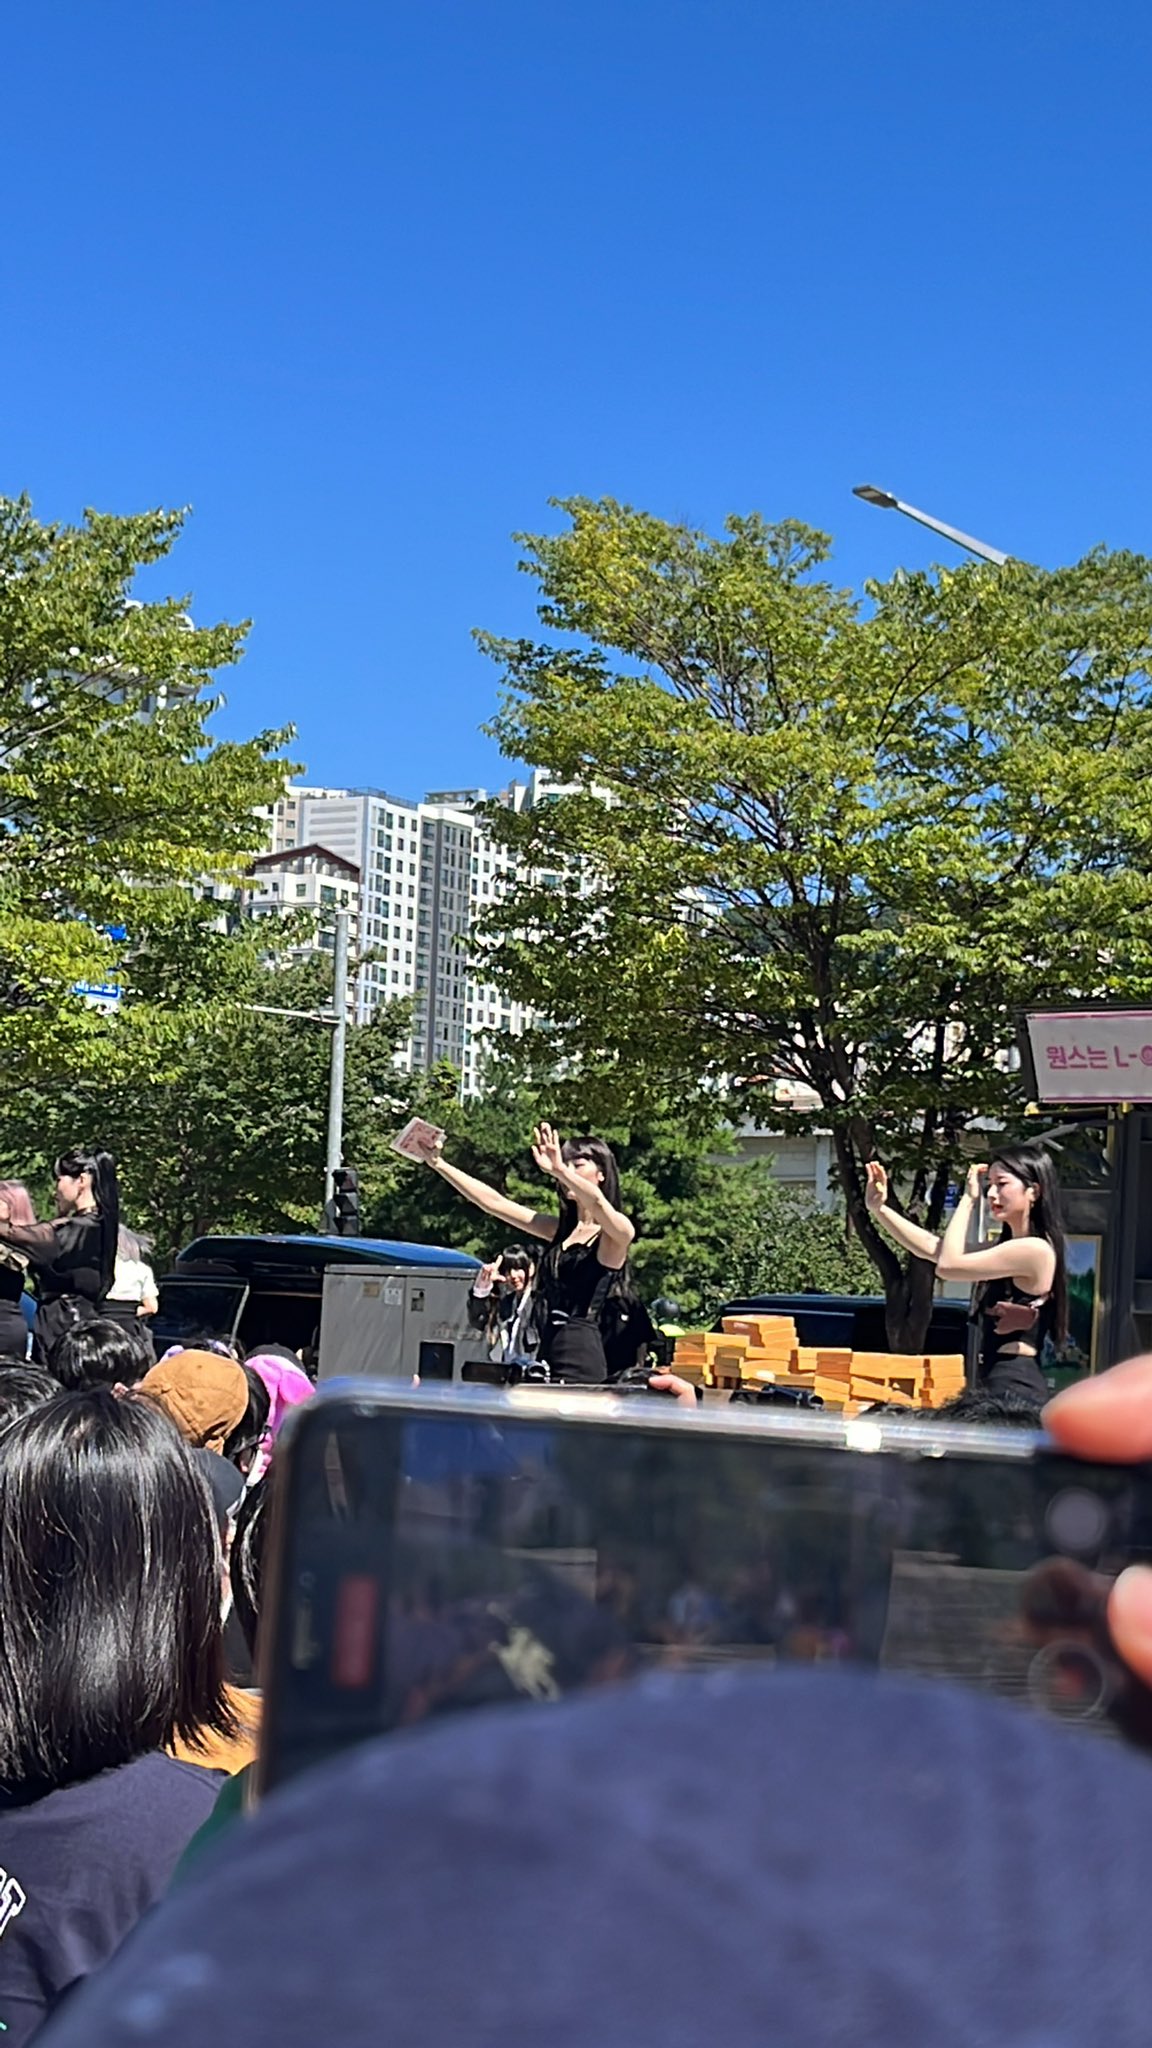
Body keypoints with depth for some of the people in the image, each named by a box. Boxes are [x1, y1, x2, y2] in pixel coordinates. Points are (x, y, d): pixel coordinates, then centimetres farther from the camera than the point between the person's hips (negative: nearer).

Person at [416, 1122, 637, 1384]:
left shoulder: (616, 1233, -1)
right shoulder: (561, 1230, 18)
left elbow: (597, 1202, -25)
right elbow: (493, 1203, 16)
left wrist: (557, 1170, -37)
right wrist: (439, 1164, 11)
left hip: (584, 1355, -7)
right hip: (548, 1354, 7)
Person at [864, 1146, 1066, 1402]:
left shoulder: (1034, 1249, -13)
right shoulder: (1007, 1249, 17)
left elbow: (948, 1265, -15)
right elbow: (931, 1247, 16)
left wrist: (968, 1199, -5)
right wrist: (878, 1209, 8)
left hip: (1013, 1387, -10)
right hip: (1000, 1384, 10)